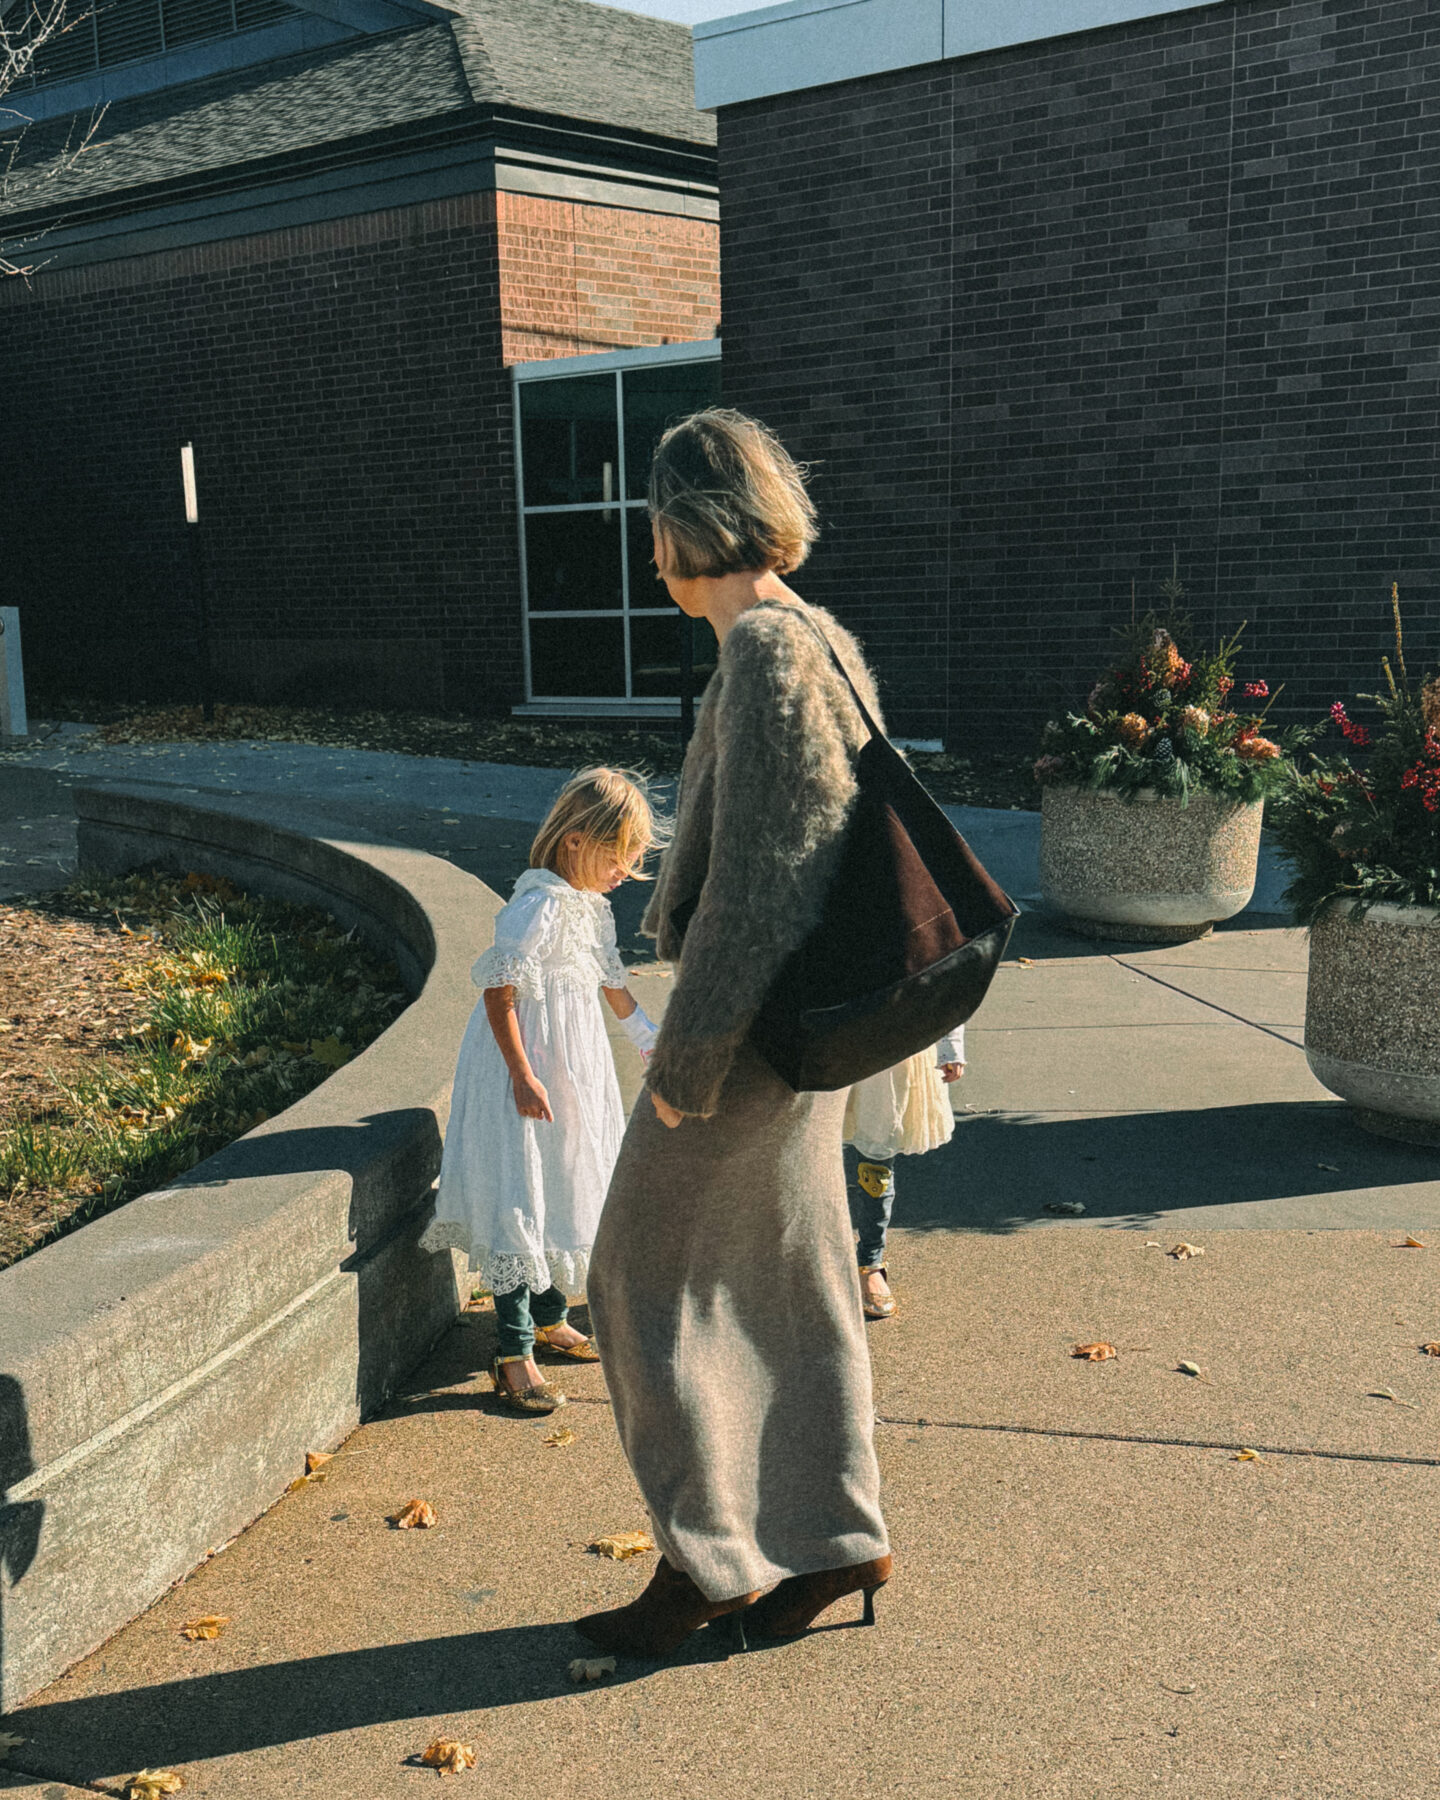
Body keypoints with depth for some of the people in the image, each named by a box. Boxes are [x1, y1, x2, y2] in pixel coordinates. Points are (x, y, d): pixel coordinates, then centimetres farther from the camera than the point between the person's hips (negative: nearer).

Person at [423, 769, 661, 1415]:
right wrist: (522, 1076, -24)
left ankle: (549, 1319, 36)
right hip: (531, 1073, -10)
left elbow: (608, 974, 23)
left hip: (575, 1067, 10)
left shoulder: (592, 906, 7)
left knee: (564, 1188, 19)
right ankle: (514, 1355, 0)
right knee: (520, 1197, -6)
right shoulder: (538, 909, -22)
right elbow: (500, 993, -22)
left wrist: (641, 1031, 33)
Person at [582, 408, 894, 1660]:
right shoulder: (816, 642, 10)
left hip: (750, 1031, -9)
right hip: (802, 1027, 10)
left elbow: (753, 879, -22)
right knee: (796, 1283, 17)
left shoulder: (766, 651, -19)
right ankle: (833, 1539, 30)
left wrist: (684, 1063, -17)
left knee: (646, 1282, 5)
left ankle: (710, 1559, 17)